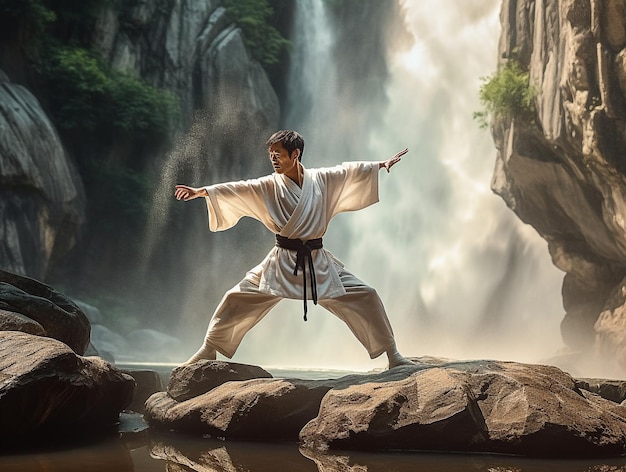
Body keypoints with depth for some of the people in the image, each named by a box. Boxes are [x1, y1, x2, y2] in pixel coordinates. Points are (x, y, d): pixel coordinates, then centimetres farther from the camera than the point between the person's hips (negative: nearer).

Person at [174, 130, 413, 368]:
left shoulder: (322, 178, 2)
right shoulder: (270, 185, -2)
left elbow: (351, 171, 12)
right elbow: (237, 190, -10)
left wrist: (383, 164, 13)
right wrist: (200, 191, -19)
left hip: (319, 262, 1)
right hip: (283, 262, -1)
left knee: (365, 297, -3)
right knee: (237, 300, -7)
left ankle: (393, 356, 13)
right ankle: (208, 351, 12)